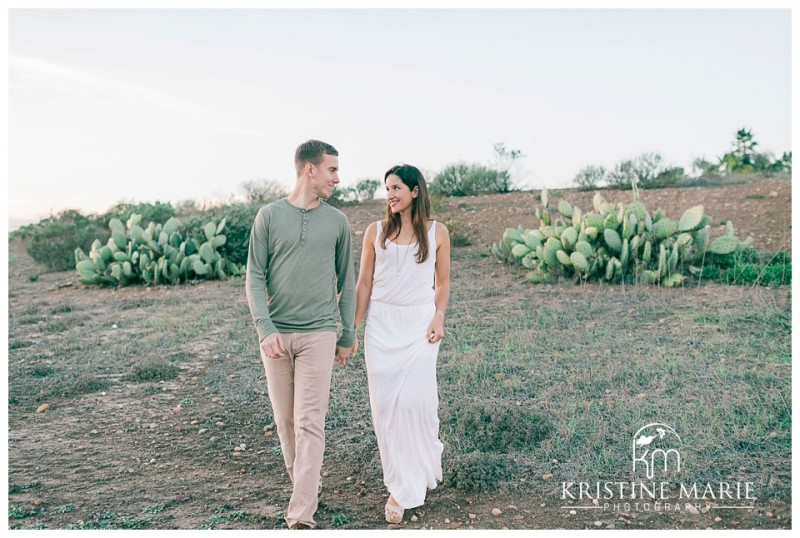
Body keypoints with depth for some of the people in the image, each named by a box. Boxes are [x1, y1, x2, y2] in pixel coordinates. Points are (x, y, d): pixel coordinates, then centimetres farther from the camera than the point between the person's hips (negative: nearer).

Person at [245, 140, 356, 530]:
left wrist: (348, 335, 11)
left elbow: (346, 282, 11)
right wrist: (265, 329, -11)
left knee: (310, 423, -5)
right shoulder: (269, 216, 3)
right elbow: (254, 277, 0)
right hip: (276, 334, 1)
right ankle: (304, 487, 30)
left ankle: (301, 515, -3)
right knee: (285, 419, 10)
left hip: (319, 335, -1)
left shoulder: (337, 221, 6)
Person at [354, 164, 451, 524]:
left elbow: (442, 281, 9)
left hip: (419, 323, -1)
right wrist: (354, 328, 3)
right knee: (385, 404, 1)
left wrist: (439, 317, -5)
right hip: (382, 324, 1)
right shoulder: (376, 231, 4)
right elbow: (364, 282, 6)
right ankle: (400, 488, 14)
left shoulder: (437, 232, 2)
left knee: (417, 400, -6)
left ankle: (424, 468, 24)